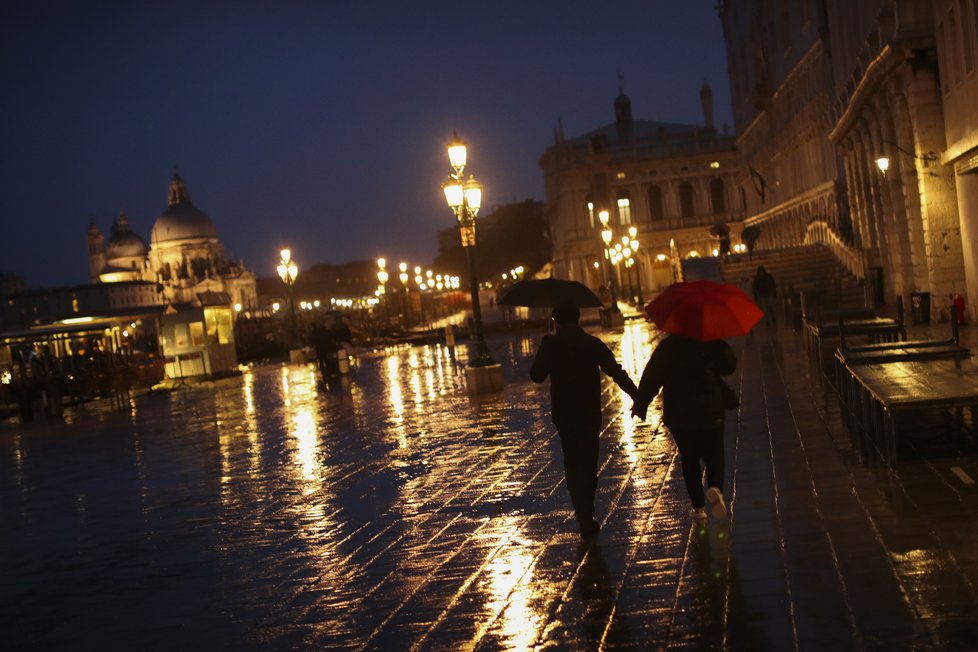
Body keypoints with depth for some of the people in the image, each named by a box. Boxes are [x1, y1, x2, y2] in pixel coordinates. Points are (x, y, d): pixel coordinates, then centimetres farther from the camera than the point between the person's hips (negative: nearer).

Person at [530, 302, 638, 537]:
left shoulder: (550, 345, -7)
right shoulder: (593, 344, -5)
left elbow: (537, 375, 2)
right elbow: (616, 372, -8)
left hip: (563, 414, 1)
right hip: (589, 413, -1)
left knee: (571, 462, 18)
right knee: (588, 464, 4)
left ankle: (582, 512, 20)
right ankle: (586, 517, -4)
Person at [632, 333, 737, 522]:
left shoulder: (666, 346, -3)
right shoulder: (711, 343, -6)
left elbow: (651, 376, -2)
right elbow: (729, 366, 5)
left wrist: (640, 404, 7)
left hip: (678, 414, 1)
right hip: (710, 412, -1)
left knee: (689, 459, 12)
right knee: (714, 455, 10)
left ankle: (698, 507, 13)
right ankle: (715, 487, -19)